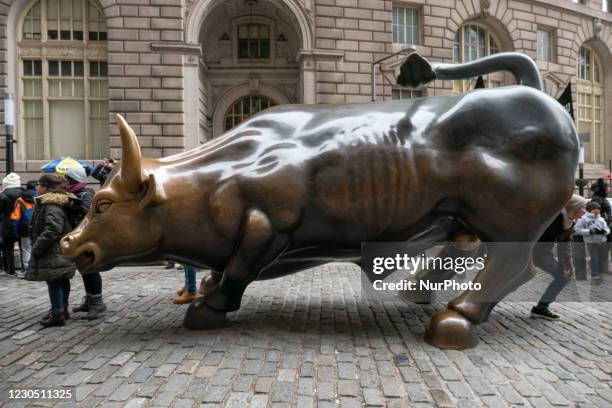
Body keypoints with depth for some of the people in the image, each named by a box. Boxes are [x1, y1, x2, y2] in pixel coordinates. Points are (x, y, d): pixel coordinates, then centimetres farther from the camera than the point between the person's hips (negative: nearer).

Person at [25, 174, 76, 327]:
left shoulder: (52, 207, -19)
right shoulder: (47, 204, 15)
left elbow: (52, 231, -27)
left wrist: (36, 248, -18)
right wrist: (37, 246, 18)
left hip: (54, 254, -10)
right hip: (60, 253, 10)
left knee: (54, 282, -3)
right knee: (62, 281, 17)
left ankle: (57, 314, 4)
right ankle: (62, 309, 28)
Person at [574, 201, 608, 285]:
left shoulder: (601, 219, 13)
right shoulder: (583, 218, -4)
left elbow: (607, 229, 12)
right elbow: (577, 230, -11)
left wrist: (604, 231, -12)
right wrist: (590, 231, -19)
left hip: (603, 242, 6)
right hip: (592, 242, -6)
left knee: (603, 259, 12)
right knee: (594, 259, -7)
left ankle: (601, 274, 28)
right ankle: (595, 276, 3)